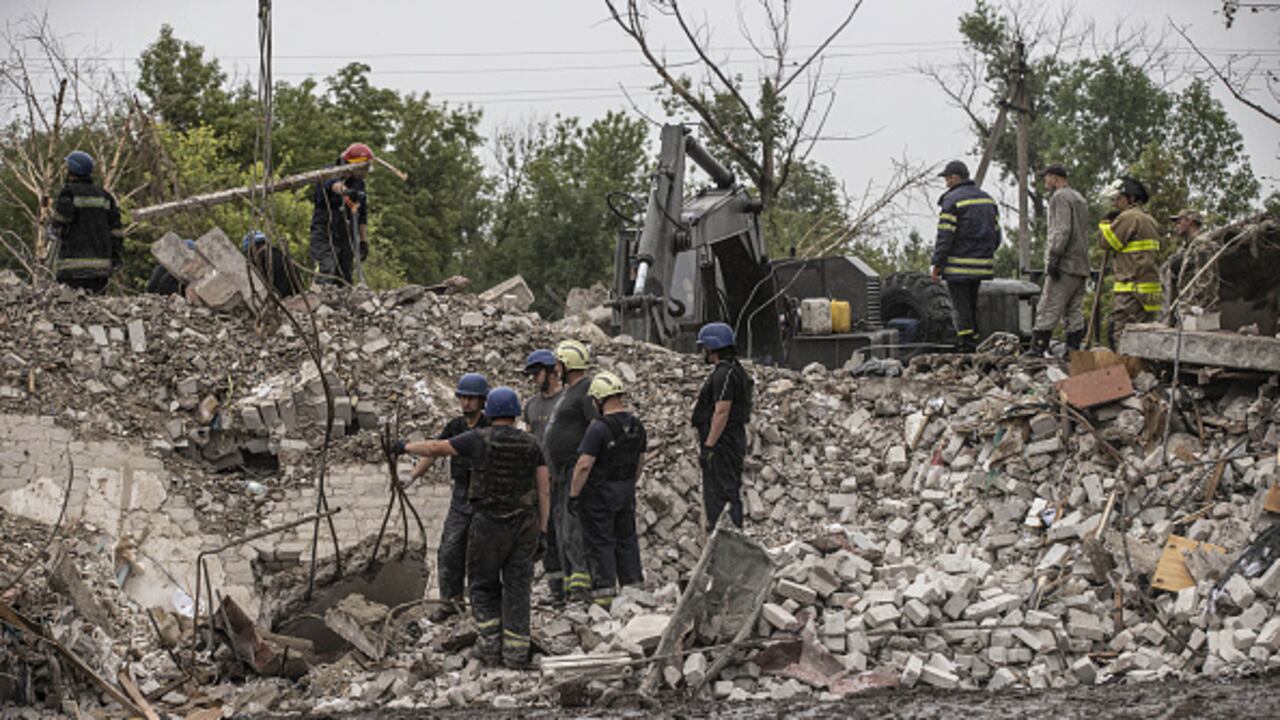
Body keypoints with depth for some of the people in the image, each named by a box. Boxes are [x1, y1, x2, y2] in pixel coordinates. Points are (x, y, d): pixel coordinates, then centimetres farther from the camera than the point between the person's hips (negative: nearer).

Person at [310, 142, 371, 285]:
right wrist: (345, 191, -57)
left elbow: (363, 216, 18)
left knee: (346, 278, 3)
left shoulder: (359, 184, 12)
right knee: (327, 271, -22)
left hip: (345, 236, 6)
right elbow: (333, 184, -35)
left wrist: (364, 241, 14)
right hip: (324, 235, -6)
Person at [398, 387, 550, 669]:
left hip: (489, 525, -2)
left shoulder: (478, 439, -6)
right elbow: (544, 490, 1)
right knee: (517, 590, 6)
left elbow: (435, 448, 2)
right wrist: (541, 533, 5)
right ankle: (516, 652, 3)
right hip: (525, 526, 2)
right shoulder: (531, 444, 3)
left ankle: (490, 646, 6)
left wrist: (405, 447, 20)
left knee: (485, 587, 12)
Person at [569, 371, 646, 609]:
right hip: (626, 491, 7)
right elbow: (640, 462, 14)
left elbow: (584, 465, -22)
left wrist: (573, 495, -15)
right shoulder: (636, 426, 5)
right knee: (626, 539, 16)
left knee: (599, 543, -1)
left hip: (599, 492, -7)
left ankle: (604, 596, -1)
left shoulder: (599, 428, -20)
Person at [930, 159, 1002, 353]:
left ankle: (967, 346, -8)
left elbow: (945, 235, -14)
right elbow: (996, 233, 15)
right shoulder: (987, 199, 14)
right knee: (972, 306, 15)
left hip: (959, 265, -7)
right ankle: (974, 344, 13)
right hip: (981, 263, 7)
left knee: (961, 307, -4)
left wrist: (937, 263, -10)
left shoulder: (952, 200, -10)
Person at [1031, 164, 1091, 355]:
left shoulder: (1060, 197, -6)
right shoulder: (1079, 199, 22)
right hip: (1081, 266, 9)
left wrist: (1054, 257, -19)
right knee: (1074, 312, 7)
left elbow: (1062, 230, -17)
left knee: (1048, 310, -10)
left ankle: (1037, 350, -13)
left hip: (1065, 266, -9)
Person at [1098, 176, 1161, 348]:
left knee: (1120, 334, -13)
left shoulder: (1129, 217, -9)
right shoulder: (1149, 220, 22)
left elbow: (1108, 242, -8)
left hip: (1132, 289, -10)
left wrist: (1105, 224, 12)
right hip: (1151, 288, 10)